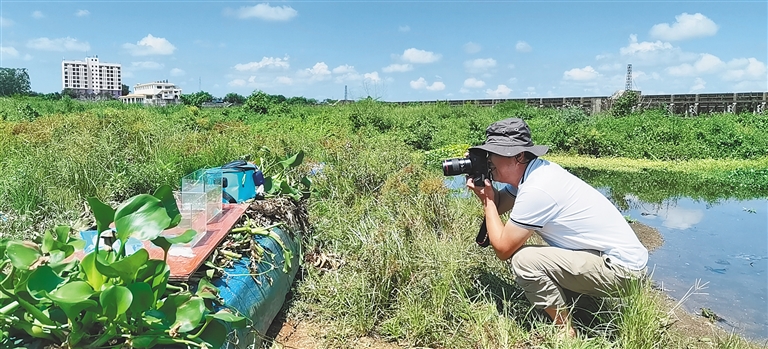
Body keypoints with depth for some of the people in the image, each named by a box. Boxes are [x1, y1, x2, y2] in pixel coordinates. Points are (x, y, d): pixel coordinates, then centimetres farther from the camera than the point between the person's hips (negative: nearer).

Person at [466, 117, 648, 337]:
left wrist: (487, 199, -11)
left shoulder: (535, 190, -26)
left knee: (524, 260, -21)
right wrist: (480, 187, -5)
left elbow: (502, 249, -20)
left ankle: (567, 332, -2)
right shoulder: (531, 172, 2)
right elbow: (498, 205, 14)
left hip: (620, 268, -10)